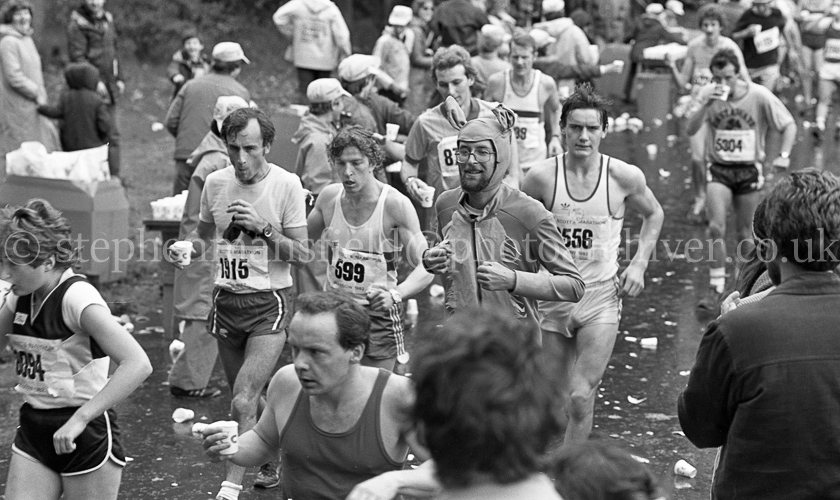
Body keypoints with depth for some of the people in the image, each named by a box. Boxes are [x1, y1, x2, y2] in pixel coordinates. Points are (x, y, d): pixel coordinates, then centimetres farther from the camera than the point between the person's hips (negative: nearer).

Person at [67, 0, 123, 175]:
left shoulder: (108, 21, 15)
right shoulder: (77, 25, -9)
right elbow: (77, 57, -15)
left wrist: (119, 78, 15)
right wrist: (95, 81, -20)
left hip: (110, 88, 7)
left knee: (112, 134, 10)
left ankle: (114, 176, 17)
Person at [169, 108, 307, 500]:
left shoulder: (287, 184, -9)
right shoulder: (215, 183, 3)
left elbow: (300, 253, -8)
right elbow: (204, 236, 17)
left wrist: (262, 227, -21)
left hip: (269, 302, -5)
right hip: (226, 300, 5)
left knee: (243, 403, -15)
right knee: (248, 399, 12)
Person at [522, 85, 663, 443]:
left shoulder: (625, 177, -8)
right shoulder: (542, 177, -9)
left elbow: (654, 215, 13)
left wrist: (639, 264, 2)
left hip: (601, 296, -1)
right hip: (551, 296, 1)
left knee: (581, 397, -14)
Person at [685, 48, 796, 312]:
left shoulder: (759, 95, -11)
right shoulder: (707, 94, -7)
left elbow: (789, 125, -4)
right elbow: (690, 129, -15)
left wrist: (783, 155, -19)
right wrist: (706, 105, -29)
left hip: (750, 170, 0)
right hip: (718, 170, 0)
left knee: (745, 234, 7)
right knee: (716, 227, -16)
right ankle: (716, 289, -10)